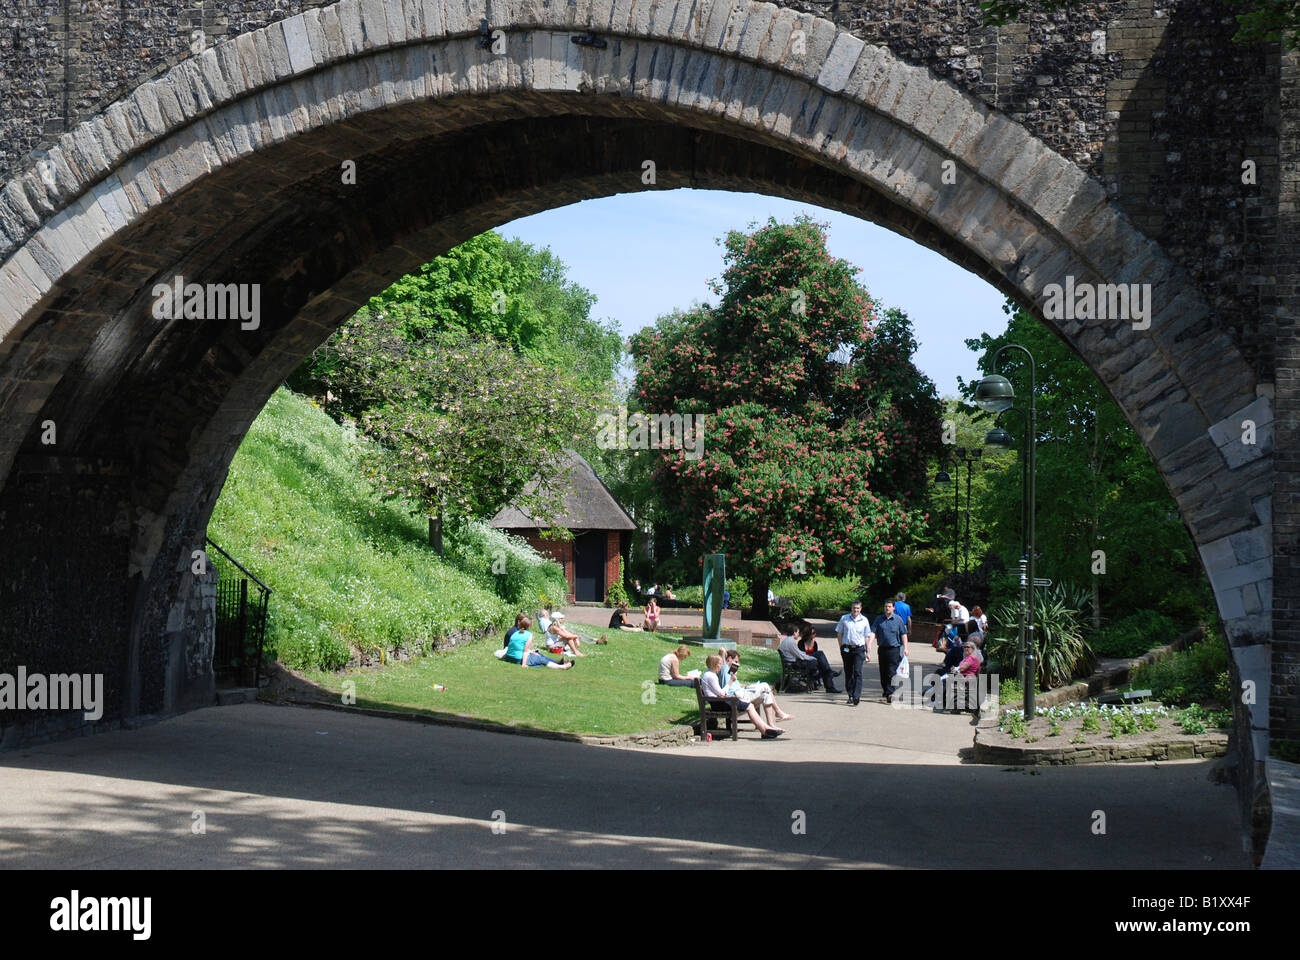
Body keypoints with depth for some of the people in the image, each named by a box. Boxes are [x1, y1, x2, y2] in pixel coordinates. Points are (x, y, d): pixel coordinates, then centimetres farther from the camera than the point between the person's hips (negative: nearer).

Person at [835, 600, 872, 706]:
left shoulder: (864, 620, 4)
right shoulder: (844, 618, 3)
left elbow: (866, 637, 11)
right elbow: (839, 633, 9)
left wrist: (867, 652, 10)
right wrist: (841, 648, 3)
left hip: (859, 649, -1)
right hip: (846, 648, 1)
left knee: (857, 672, -12)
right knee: (848, 673, 7)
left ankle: (856, 696, -18)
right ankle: (850, 696, 16)